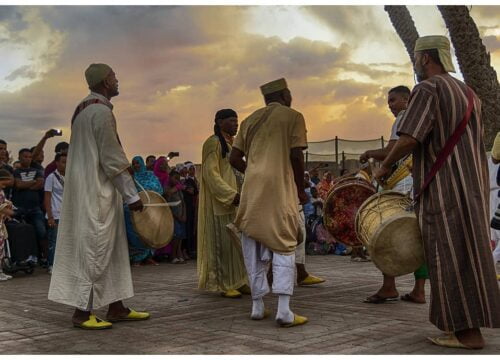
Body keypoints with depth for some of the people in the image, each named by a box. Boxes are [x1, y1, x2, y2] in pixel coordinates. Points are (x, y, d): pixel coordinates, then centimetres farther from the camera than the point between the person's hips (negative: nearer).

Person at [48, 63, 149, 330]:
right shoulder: (101, 111, -15)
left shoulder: (83, 109, 15)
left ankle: (116, 307, 17)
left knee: (111, 248, 12)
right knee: (94, 250, -5)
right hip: (97, 191, -10)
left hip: (85, 187, 10)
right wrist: (131, 195, -12)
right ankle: (82, 311, 1)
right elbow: (112, 158, -17)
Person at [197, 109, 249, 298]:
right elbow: (210, 174, -17)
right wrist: (232, 195, -22)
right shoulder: (213, 143, -10)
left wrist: (236, 195, 12)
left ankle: (237, 282, 14)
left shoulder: (229, 143, 19)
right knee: (221, 242, -5)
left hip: (231, 202, 9)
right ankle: (223, 285, 0)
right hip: (219, 203, -9)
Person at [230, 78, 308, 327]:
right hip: (280, 187, -5)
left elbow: (234, 159, 11)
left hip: (252, 190, 5)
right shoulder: (292, 117, 2)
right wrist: (301, 188, 3)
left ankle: (257, 306, 15)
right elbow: (296, 155, -8)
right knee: (283, 247, -1)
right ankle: (284, 311, -10)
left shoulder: (250, 120, 16)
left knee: (254, 249, 11)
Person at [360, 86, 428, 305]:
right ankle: (419, 290, 5)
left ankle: (389, 287, -10)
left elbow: (391, 152, -14)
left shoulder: (404, 118, -4)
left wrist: (369, 153, 2)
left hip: (406, 185, -9)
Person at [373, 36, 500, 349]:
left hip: (444, 190, -9)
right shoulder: (468, 93, 18)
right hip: (471, 186, 9)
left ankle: (468, 332, -3)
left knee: (450, 258, -5)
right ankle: (469, 325, 17)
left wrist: (385, 166, -4)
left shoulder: (427, 89, -10)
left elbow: (409, 139, -20)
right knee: (466, 254, 12)